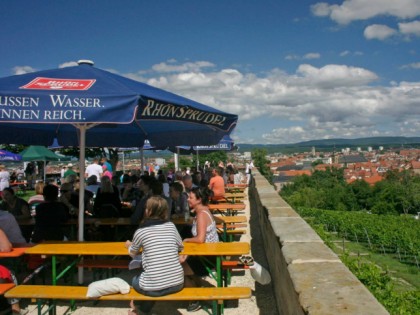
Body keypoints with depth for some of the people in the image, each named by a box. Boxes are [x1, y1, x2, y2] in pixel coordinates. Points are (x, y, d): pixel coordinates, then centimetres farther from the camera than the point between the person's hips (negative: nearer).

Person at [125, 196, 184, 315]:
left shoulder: (141, 231, -6)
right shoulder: (171, 226, 2)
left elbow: (133, 253, 13)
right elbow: (180, 247, 17)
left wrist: (129, 246, 34)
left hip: (154, 288, -3)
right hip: (177, 283, 4)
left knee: (135, 280, 29)